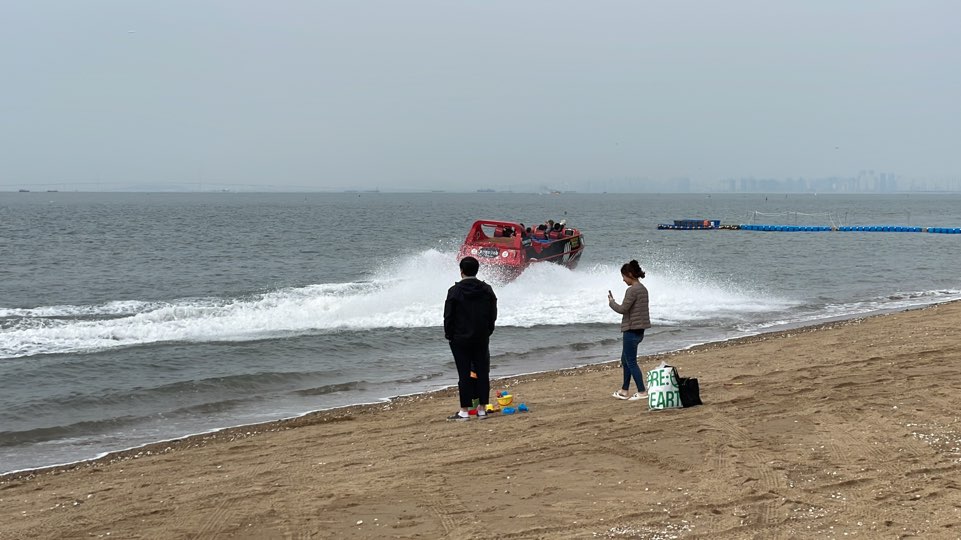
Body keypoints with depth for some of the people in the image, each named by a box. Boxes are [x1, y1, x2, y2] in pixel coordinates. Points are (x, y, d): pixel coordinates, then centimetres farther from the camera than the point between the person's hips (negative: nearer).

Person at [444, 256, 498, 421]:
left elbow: (449, 316, -8)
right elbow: (493, 315, 8)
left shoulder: (455, 291, -10)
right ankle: (482, 408, 10)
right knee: (482, 372, 8)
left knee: (464, 374, -1)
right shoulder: (487, 290, 3)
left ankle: (465, 410, 1)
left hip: (460, 339, -3)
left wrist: (449, 335, 4)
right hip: (482, 339, 3)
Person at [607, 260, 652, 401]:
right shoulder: (643, 289, 11)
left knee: (631, 362, -2)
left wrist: (611, 302, -1)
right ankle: (624, 390, 23)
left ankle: (642, 392, -1)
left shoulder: (632, 290, -18)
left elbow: (623, 309, -17)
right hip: (639, 330, 10)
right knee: (625, 360, 18)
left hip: (631, 330, -10)